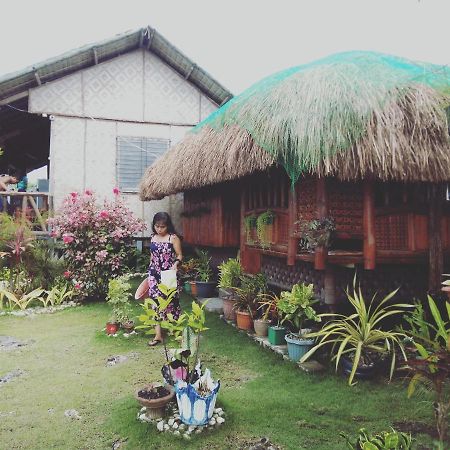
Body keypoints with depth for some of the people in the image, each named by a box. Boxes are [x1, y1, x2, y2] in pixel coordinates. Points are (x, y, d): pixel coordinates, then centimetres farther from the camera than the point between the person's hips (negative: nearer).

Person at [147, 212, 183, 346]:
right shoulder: (153, 238, 8)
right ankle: (158, 334, 1)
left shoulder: (173, 238, -6)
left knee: (171, 301, 2)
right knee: (156, 301, -2)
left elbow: (179, 255, -5)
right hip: (154, 274, 4)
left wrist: (175, 264, -24)